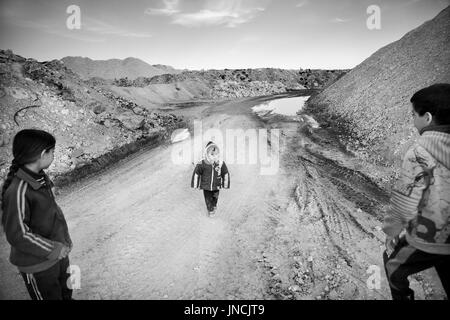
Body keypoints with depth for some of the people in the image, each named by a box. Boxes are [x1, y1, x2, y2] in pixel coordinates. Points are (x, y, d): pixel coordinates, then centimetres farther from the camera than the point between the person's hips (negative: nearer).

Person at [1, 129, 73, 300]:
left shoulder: (40, 177, -4)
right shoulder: (17, 191, -29)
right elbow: (17, 235, -26)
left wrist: (64, 240, 7)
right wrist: (54, 250, -21)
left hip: (58, 253, 7)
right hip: (38, 264, -7)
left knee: (66, 291, 25)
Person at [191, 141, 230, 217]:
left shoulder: (221, 164, -19)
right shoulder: (202, 164, -23)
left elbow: (226, 174, -3)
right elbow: (196, 174, -7)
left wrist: (225, 185, 5)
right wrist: (196, 185, 2)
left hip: (216, 186, 2)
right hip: (206, 186, -1)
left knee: (215, 198, 22)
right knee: (208, 200, 10)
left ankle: (214, 206, 55)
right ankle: (210, 210, 40)